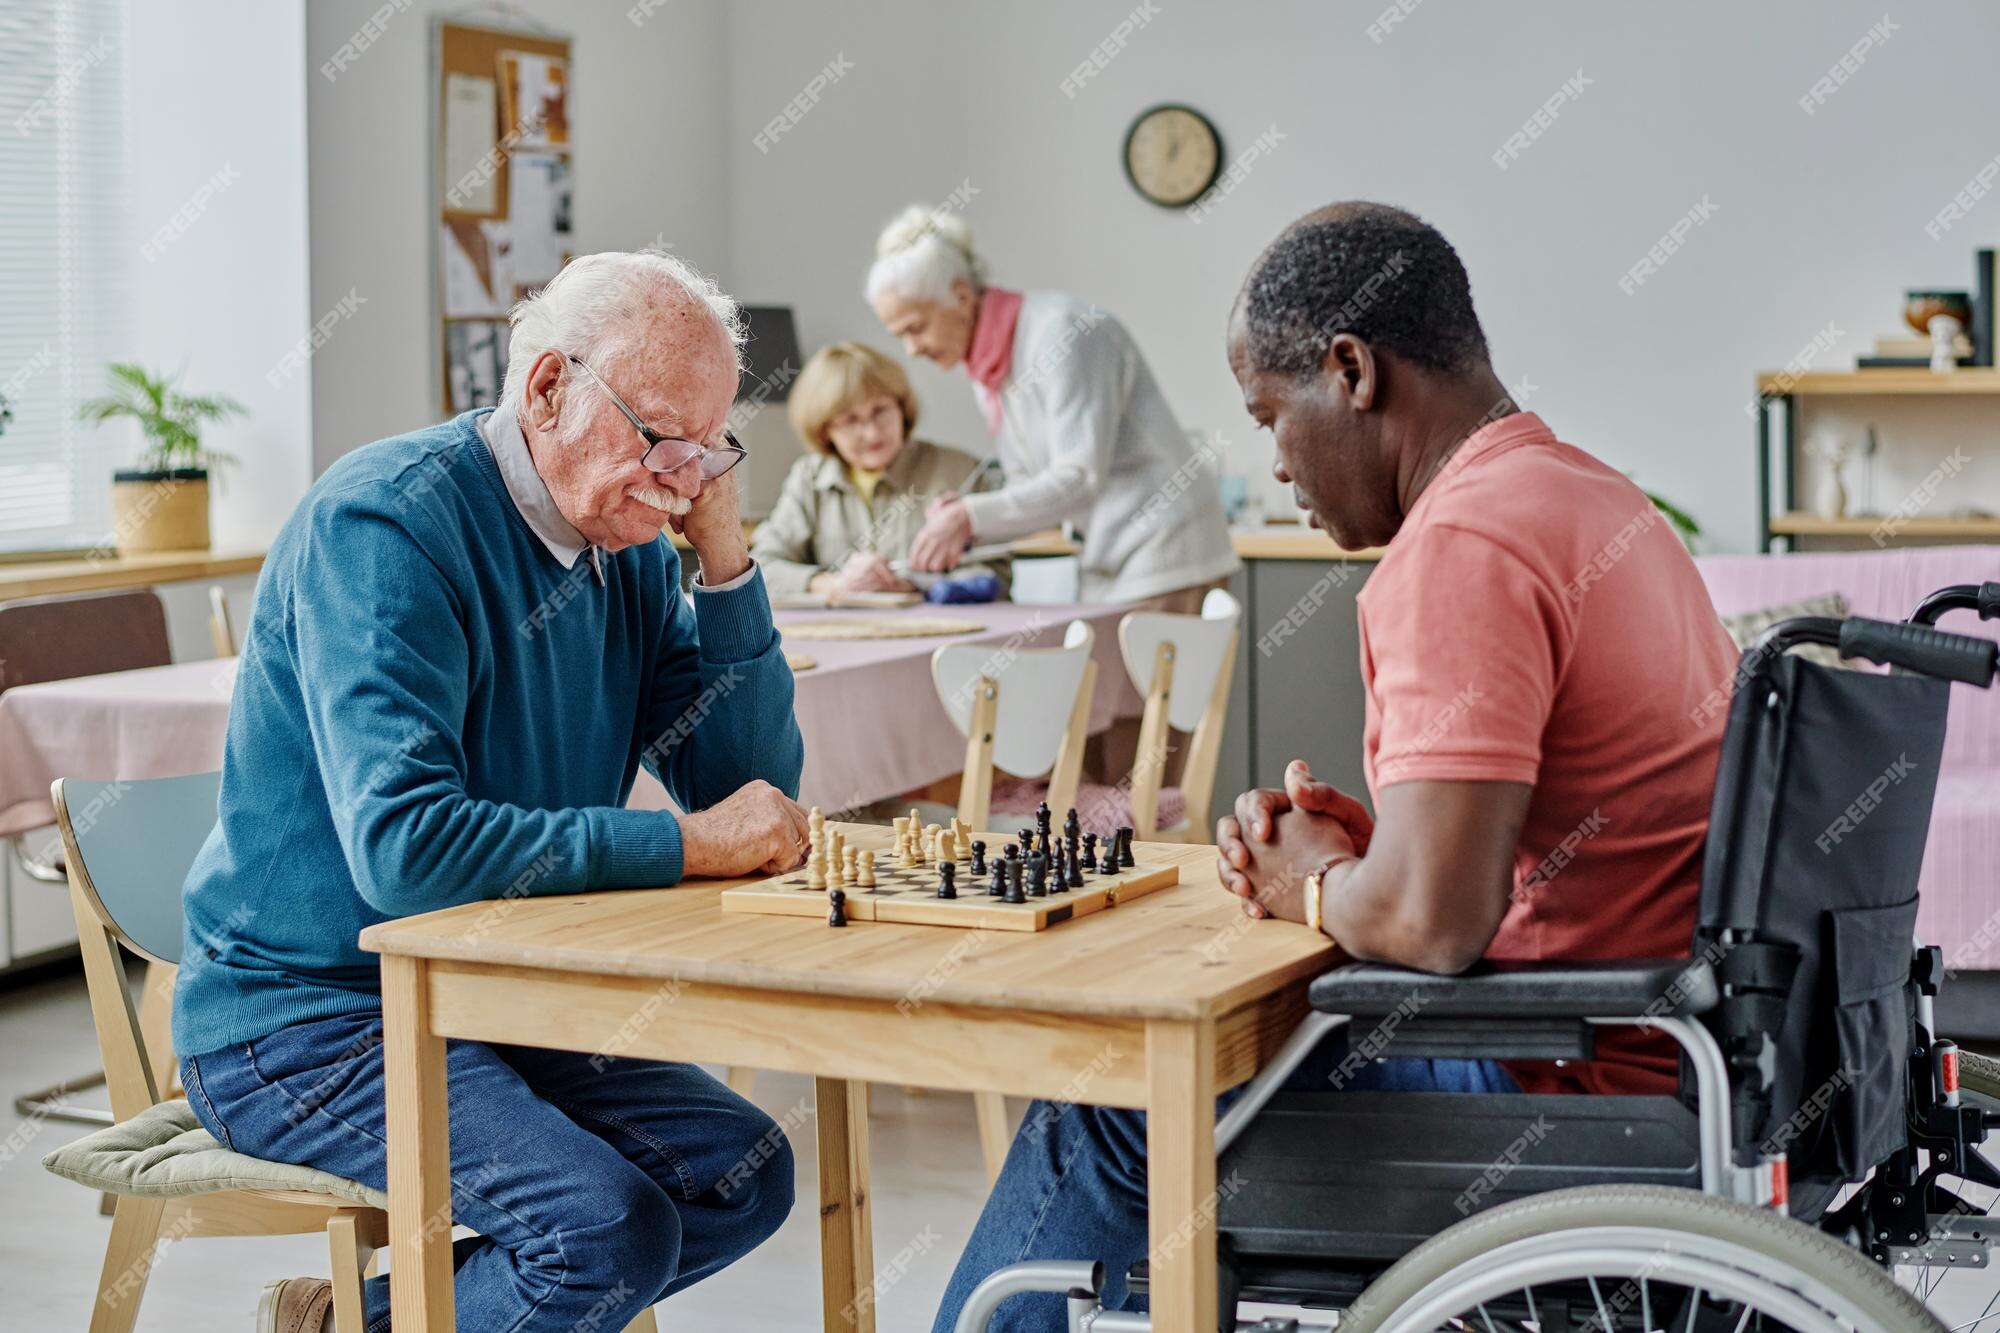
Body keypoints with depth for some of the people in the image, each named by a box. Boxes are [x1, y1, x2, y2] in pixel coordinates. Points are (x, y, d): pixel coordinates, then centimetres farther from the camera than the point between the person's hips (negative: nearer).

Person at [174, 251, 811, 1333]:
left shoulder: (629, 544, 5)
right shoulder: (385, 525, -20)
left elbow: (750, 788, 3)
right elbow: (404, 848, -31)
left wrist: (722, 556, -8)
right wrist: (688, 843, -28)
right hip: (304, 1017, -9)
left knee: (743, 1174, 2)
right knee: (610, 1229, -24)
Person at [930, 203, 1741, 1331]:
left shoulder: (1462, 545, -21)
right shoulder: (1586, 491, 12)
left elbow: (1429, 921, -29)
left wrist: (1317, 886, -8)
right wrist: (1354, 837, 6)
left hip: (1584, 1090, -10)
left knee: (1113, 1099, 3)